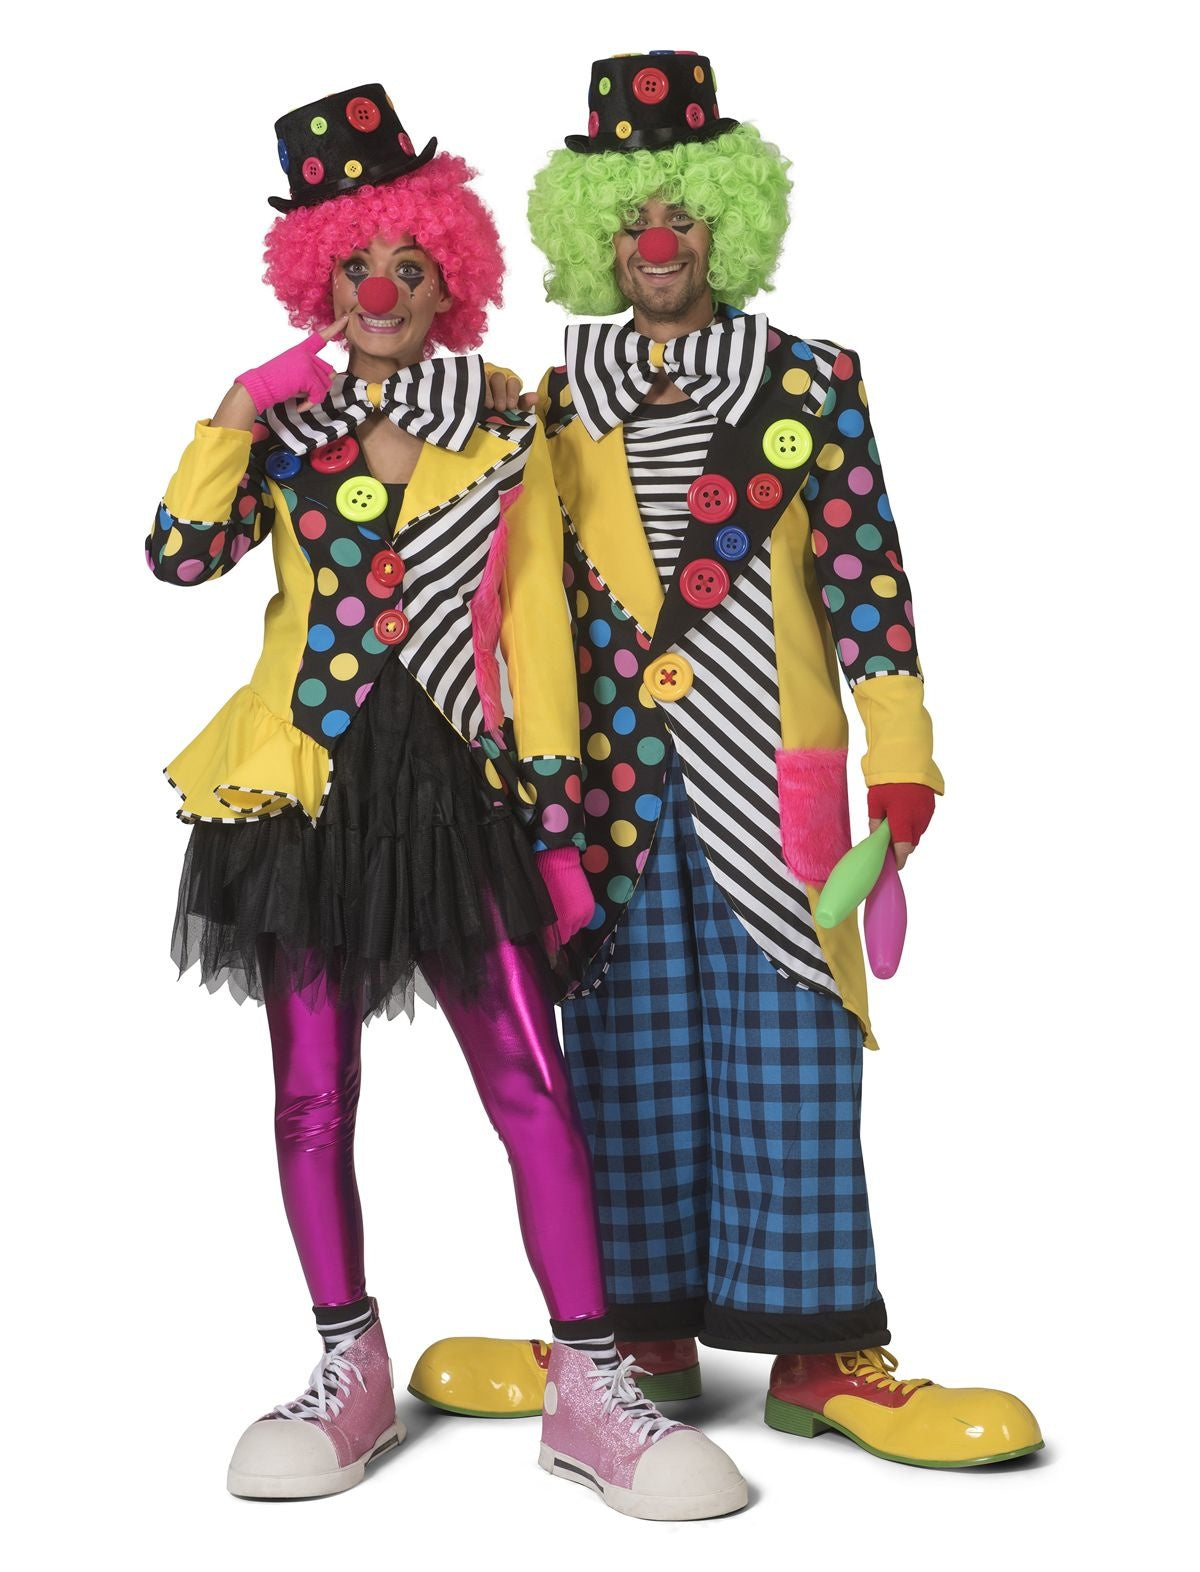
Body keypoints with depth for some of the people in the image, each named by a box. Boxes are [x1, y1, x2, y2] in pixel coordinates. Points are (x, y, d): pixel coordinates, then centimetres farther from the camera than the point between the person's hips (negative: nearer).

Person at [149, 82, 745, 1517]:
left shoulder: (503, 438, 7)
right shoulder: (286, 430, 8)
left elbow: (536, 632, 6)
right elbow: (178, 552, -7)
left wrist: (556, 819, 2)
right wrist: (242, 408, -11)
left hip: (453, 786, -1)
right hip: (303, 788, 1)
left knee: (531, 1087, -7)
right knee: (313, 1094, 6)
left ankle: (589, 1382, 0)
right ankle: (350, 1372, 19)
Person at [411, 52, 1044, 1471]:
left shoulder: (807, 383, 6)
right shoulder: (557, 406, 13)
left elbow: (864, 568, 1)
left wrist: (900, 753, -5)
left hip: (767, 770, -2)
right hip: (611, 777, 2)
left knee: (785, 1053, -3)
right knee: (632, 1053, 5)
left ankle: (816, 1347, 3)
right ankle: (649, 1333, 14)